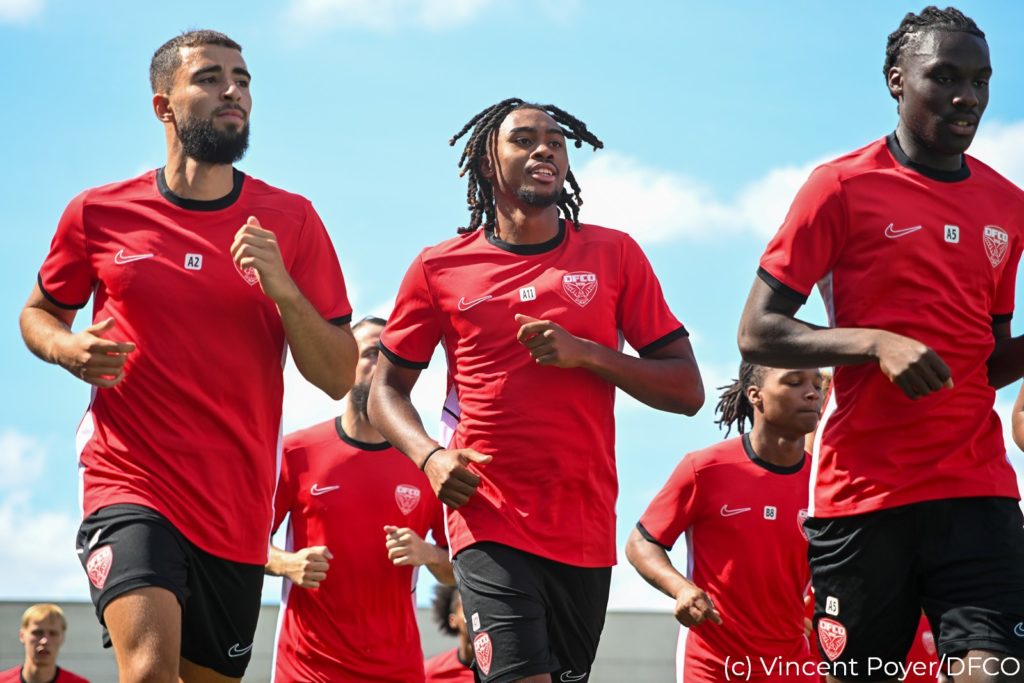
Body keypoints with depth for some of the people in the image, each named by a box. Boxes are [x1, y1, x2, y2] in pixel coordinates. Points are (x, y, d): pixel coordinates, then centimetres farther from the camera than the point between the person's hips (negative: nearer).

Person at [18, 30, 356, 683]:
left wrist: (281, 288, -16)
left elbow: (340, 377, 1)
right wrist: (66, 346, -5)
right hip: (130, 482, -2)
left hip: (238, 509, 2)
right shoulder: (98, 214, 1)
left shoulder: (291, 220, 2)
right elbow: (38, 312, 18)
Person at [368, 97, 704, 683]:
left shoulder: (614, 255, 7)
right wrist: (430, 456, -8)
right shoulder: (441, 268, 6)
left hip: (585, 531, 3)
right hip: (491, 520, -2)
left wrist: (586, 353, -11)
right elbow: (388, 387, 12)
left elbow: (687, 389, 4)